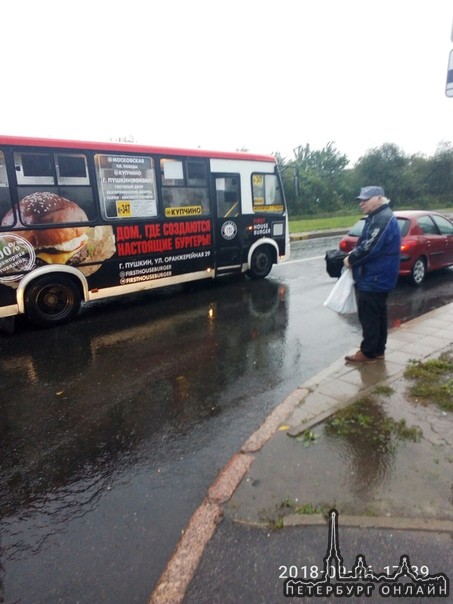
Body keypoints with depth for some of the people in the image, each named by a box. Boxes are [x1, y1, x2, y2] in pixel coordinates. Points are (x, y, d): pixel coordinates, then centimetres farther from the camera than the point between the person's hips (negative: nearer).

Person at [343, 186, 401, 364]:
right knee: (377, 314, 15)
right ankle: (378, 350, 25)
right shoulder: (377, 217, 16)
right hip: (377, 277, 11)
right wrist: (353, 254, 2)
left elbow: (370, 248, -25)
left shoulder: (383, 219, -19)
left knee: (368, 316, -3)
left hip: (374, 278, -11)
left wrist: (351, 260, -10)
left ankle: (368, 352, 7)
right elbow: (365, 243, 20)